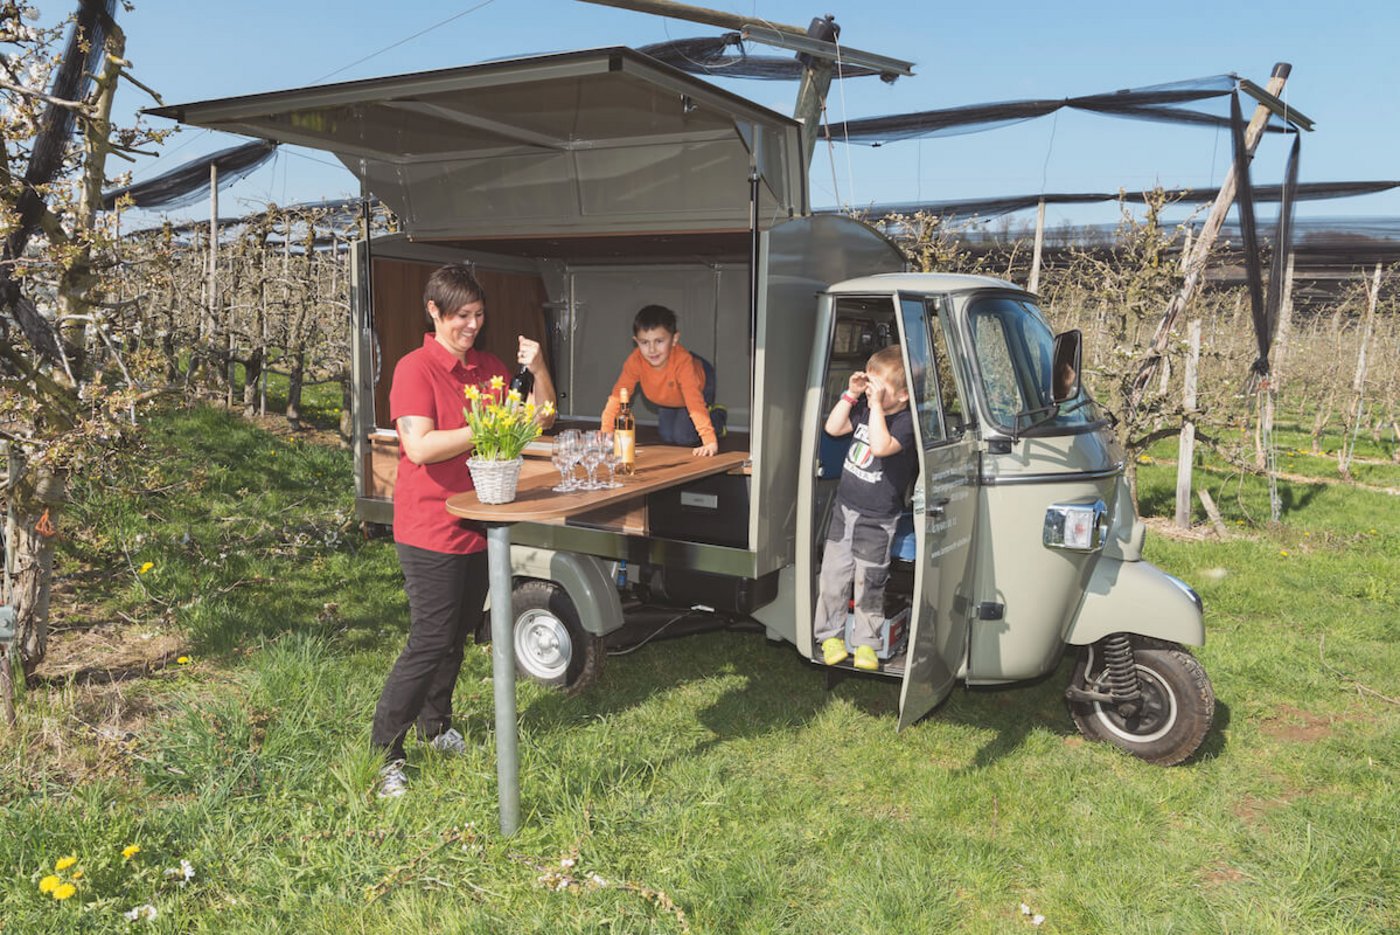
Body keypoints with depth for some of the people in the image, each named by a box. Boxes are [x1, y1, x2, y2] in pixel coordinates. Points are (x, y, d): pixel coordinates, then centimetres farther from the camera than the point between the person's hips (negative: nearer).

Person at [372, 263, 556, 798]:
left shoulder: (489, 368, 9)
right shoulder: (415, 369, -12)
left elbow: (541, 418, 10)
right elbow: (420, 447, -24)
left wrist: (538, 370, -7)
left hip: (476, 526, 7)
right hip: (431, 529, -7)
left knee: (457, 635, 18)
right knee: (430, 642, -6)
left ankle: (436, 727, 36)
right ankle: (384, 753, 8)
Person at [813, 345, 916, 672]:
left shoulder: (906, 421, -19)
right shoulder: (866, 409, 3)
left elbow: (881, 446, -35)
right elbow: (833, 428, 7)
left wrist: (876, 404, -32)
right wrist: (851, 394, -2)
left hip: (876, 520, -6)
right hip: (845, 508, 6)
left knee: (868, 583, 5)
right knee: (833, 574, 10)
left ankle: (866, 642, 21)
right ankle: (831, 635, 25)